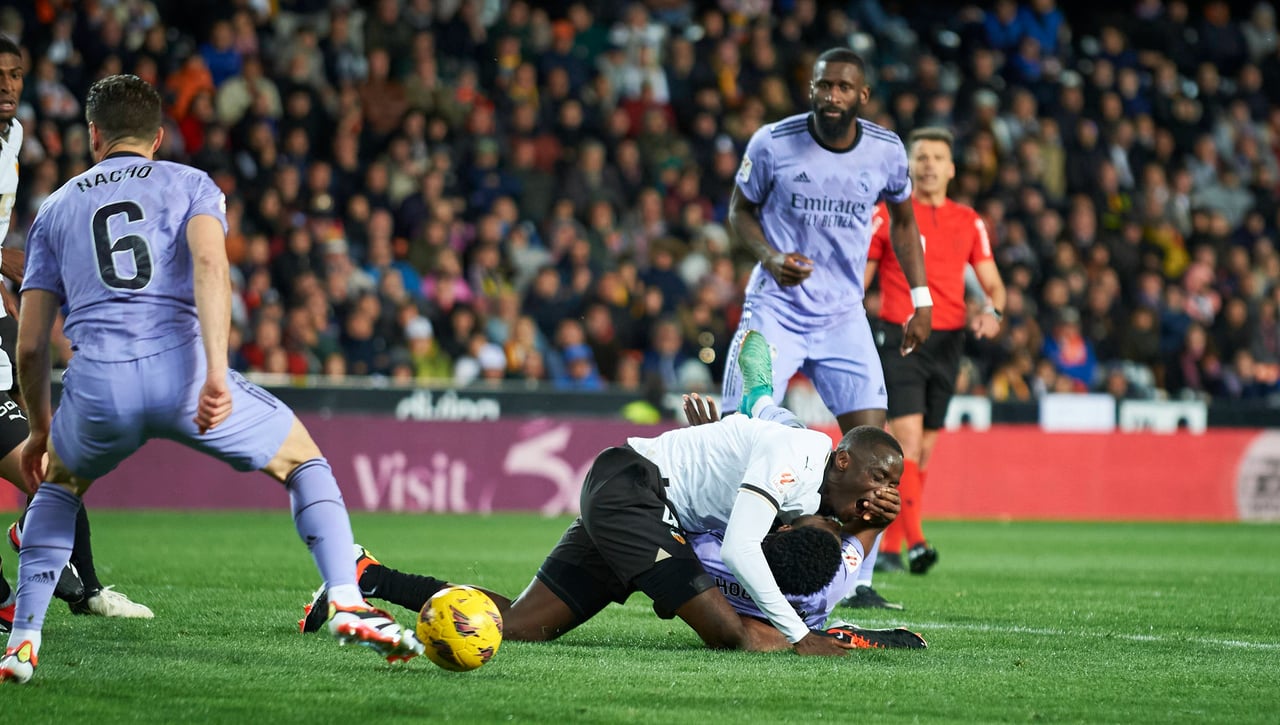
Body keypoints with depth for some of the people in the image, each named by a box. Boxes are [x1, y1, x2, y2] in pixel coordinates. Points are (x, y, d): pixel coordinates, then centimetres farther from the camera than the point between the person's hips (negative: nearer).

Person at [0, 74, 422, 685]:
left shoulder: (56, 208, 25)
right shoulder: (191, 185, 18)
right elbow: (209, 264, -6)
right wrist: (215, 373, -14)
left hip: (97, 384, 2)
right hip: (182, 367, -2)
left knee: (58, 484, 33)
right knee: (303, 461, 21)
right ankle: (347, 602, 1)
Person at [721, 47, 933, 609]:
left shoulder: (886, 151, -3)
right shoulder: (773, 143, -10)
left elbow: (903, 221, 14)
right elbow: (740, 209, 4)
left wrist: (921, 299, 9)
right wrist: (769, 256, -16)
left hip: (842, 316, 2)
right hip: (775, 309, -2)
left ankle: (857, 578, 3)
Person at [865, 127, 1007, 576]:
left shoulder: (969, 223, 10)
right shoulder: (887, 217, 1)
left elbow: (992, 284, 10)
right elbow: (857, 282, 5)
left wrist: (993, 311, -12)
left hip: (948, 342, 4)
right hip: (900, 340, -4)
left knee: (923, 450, 7)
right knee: (907, 439, -18)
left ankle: (888, 546, 16)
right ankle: (915, 543, -26)